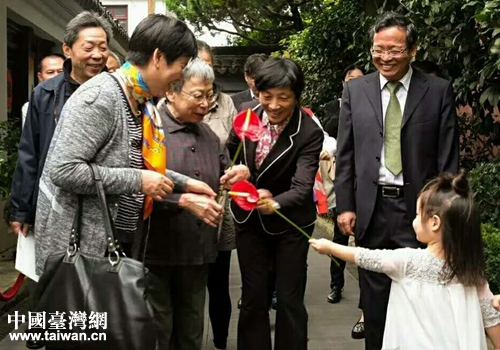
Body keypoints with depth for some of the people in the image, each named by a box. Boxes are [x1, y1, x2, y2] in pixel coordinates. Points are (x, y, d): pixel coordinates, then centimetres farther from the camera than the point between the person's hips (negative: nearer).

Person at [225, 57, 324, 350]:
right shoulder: (248, 113, -11)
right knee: (253, 296, 13)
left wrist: (275, 203, -50)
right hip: (249, 218, 4)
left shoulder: (310, 133, -23)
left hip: (290, 223, -3)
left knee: (289, 299, 4)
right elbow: (230, 152, 8)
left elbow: (302, 187, -33)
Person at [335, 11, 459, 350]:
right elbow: (345, 154, 5)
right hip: (370, 208, 2)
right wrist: (345, 205, 0)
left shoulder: (439, 91, 0)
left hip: (418, 208, -2)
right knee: (374, 294, 13)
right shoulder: (355, 90, 5)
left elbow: (448, 157, -1)